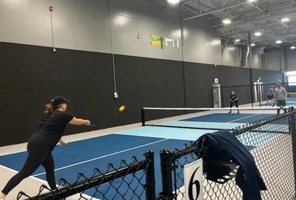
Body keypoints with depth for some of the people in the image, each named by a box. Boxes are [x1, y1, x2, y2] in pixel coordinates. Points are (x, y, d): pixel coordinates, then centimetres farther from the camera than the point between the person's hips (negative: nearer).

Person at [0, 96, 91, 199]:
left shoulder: (50, 115, 21)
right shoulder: (63, 115, -3)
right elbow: (77, 121, 13)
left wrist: (58, 139, 53)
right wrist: (86, 121, 34)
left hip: (36, 143, 9)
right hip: (39, 146, -9)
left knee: (50, 169, 20)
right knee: (25, 172, -4)